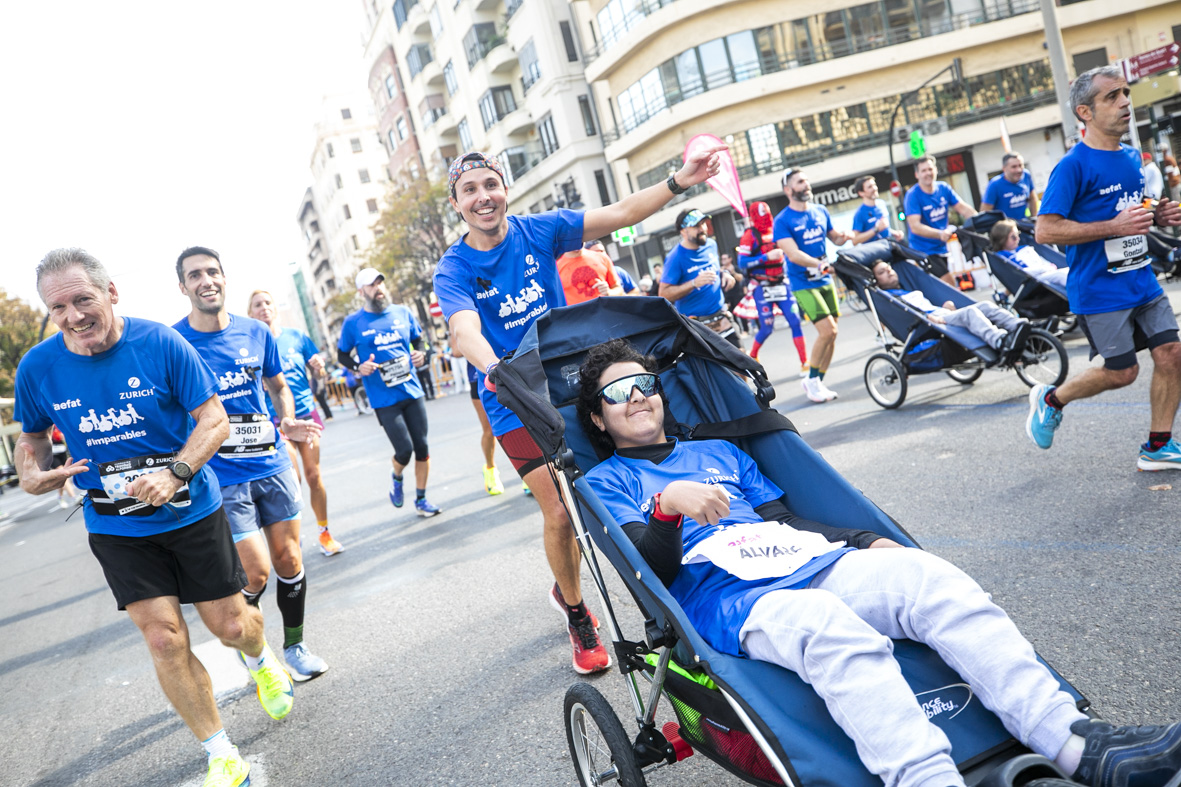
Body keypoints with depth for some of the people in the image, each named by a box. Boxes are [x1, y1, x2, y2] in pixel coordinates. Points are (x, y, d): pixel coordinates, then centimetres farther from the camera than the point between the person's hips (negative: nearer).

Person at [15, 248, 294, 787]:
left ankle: (261, 660, 46)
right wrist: (33, 474, -10)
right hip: (117, 527, 2)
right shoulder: (37, 368, -6)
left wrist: (176, 473, -27)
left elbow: (215, 420, -12)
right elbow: (32, 436, 12)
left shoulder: (161, 343, -15)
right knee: (164, 639, -3)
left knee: (230, 625, 7)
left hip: (192, 512, -1)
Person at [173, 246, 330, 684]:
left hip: (273, 465, 4)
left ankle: (294, 646, 29)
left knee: (289, 560, 8)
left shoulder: (256, 333, 2)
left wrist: (287, 421, -3)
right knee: (256, 573, -6)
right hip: (222, 479, -3)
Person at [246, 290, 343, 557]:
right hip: (277, 420, -2)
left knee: (313, 475, 6)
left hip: (306, 412, 2)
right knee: (293, 477, -14)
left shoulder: (296, 336, 5)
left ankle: (324, 533, 20)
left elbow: (318, 373, 11)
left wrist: (319, 367, -11)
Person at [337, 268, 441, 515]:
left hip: (412, 392, 4)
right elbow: (341, 355, 8)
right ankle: (396, 477, 26)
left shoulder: (402, 313, 6)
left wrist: (420, 354, -1)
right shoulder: (353, 323, -1)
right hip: (384, 400, -3)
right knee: (404, 450, -10)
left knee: (421, 447, 5)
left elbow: (418, 340, 20)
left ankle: (421, 499, 22)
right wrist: (358, 367, -12)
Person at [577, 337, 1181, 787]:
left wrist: (865, 541, 10)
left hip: (808, 563, 5)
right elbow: (650, 567, -3)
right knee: (830, 626, -38)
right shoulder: (607, 481, 12)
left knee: (931, 576, -21)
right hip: (728, 600, -5)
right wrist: (669, 505, -23)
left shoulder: (718, 452, 29)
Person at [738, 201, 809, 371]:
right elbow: (742, 262, -18)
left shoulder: (776, 231, 9)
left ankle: (804, 363, -2)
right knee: (767, 328, 0)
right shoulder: (750, 235, -8)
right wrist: (766, 257, -22)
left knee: (795, 322, -5)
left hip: (781, 285, 5)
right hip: (762, 288, -5)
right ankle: (752, 356, 28)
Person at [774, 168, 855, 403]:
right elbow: (794, 255, -21)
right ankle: (811, 379, 1)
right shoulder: (782, 221, -10)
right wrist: (820, 264, -35)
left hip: (825, 281, 6)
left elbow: (834, 237, 21)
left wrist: (844, 236, -3)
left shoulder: (820, 211, 8)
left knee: (831, 335, 5)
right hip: (803, 284, -6)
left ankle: (818, 383, 19)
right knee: (828, 331, -17)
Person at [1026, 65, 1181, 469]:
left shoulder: (1131, 157, 11)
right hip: (1099, 291, -7)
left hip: (1142, 281, 7)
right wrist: (1114, 226, -25)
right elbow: (1046, 230, -21)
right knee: (1122, 371, -2)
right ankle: (1051, 399, 24)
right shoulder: (1073, 166, -15)